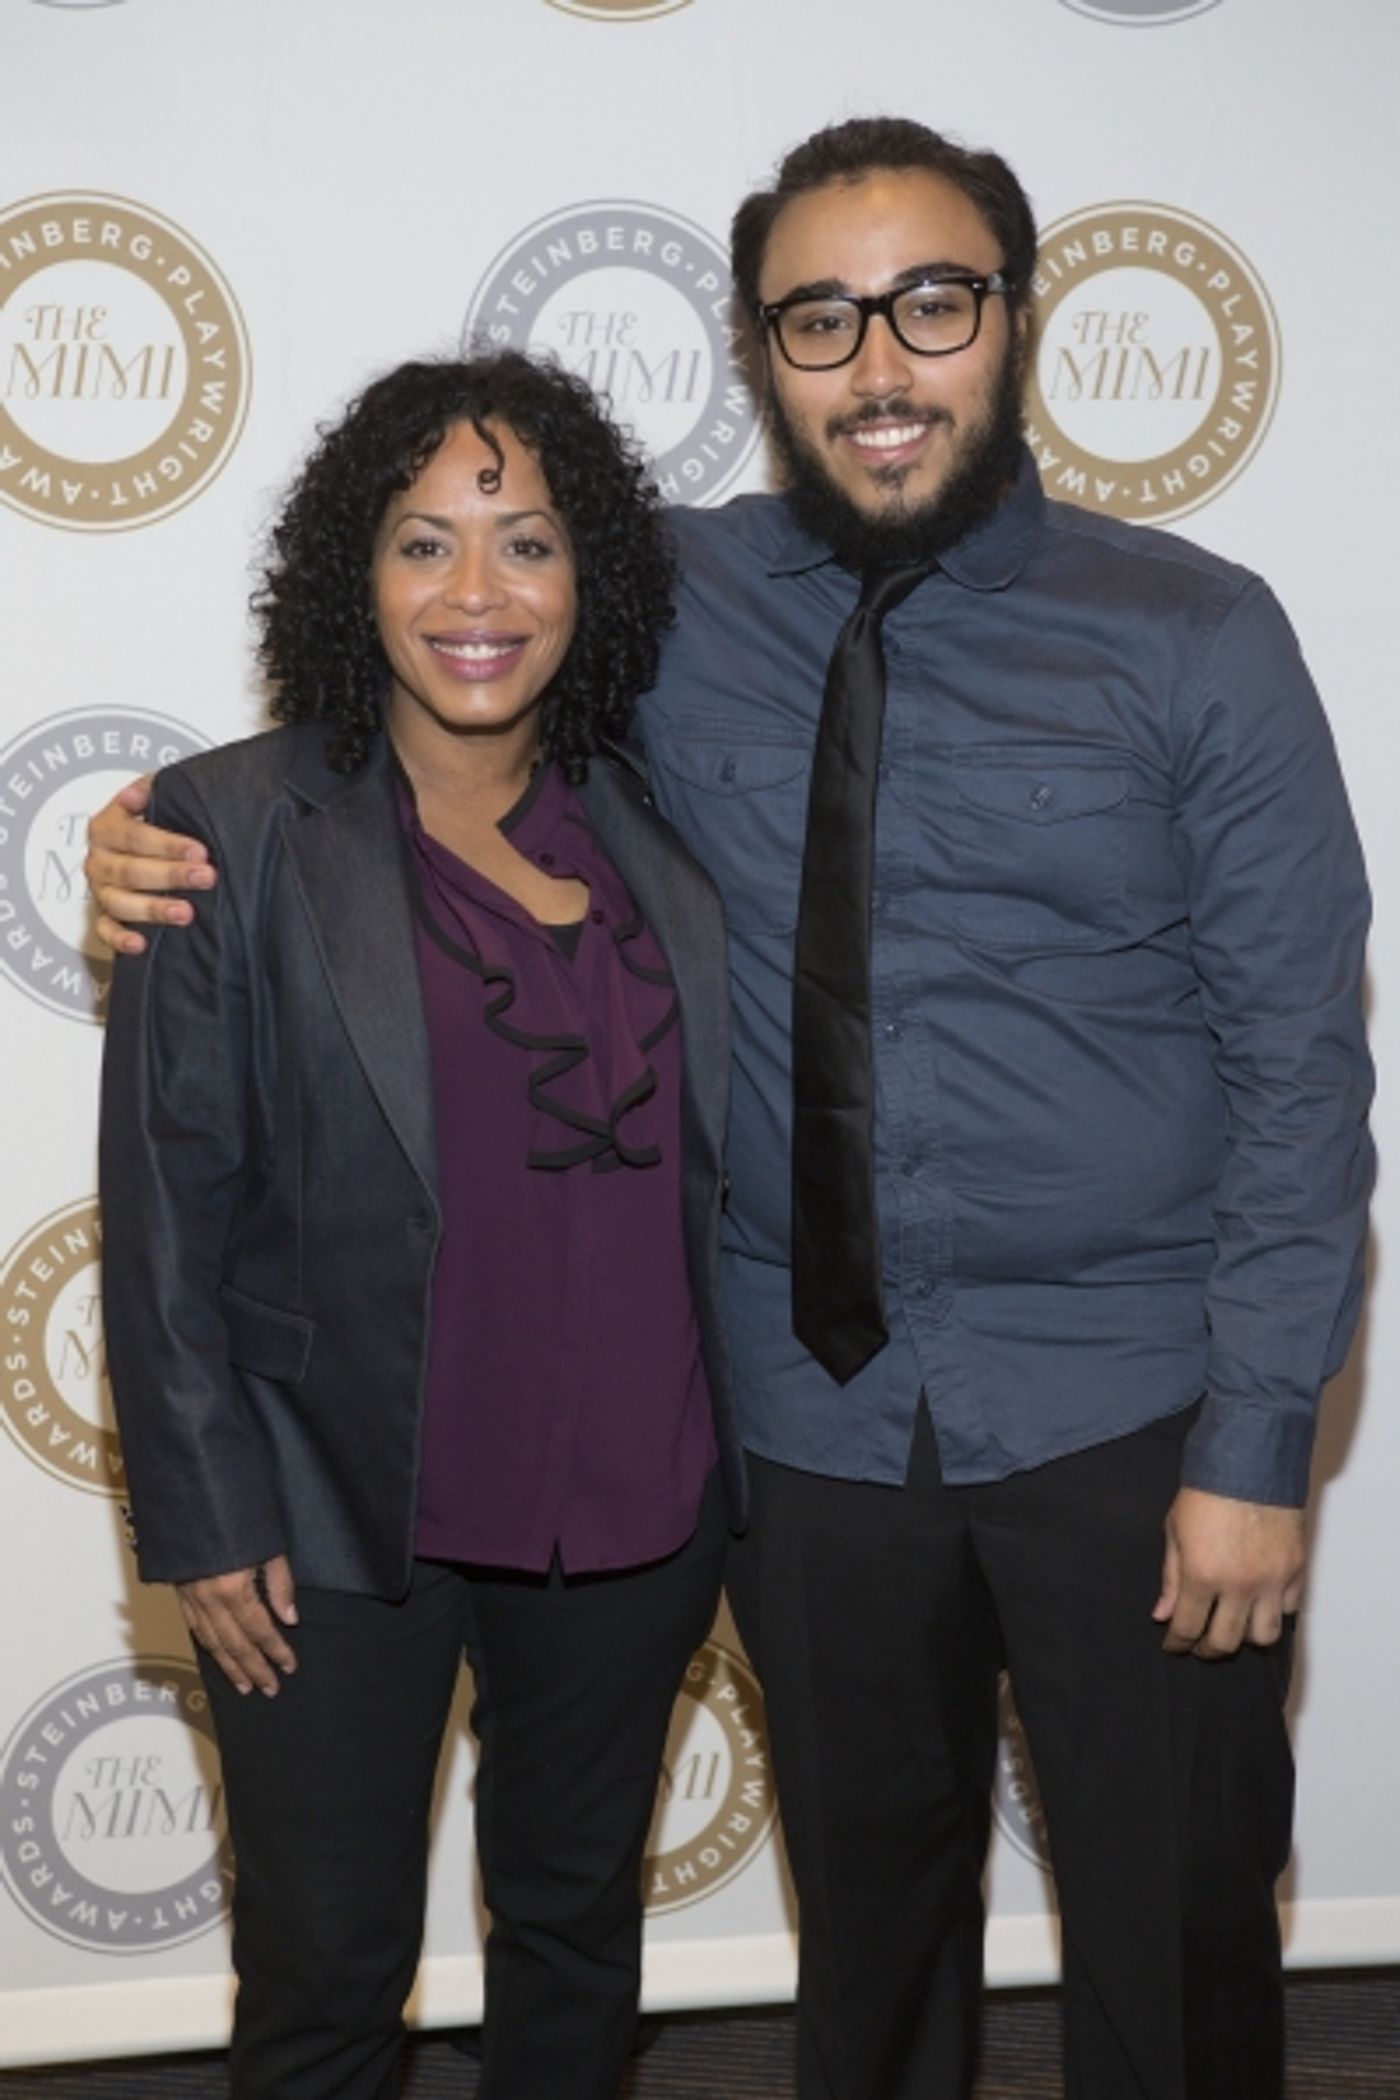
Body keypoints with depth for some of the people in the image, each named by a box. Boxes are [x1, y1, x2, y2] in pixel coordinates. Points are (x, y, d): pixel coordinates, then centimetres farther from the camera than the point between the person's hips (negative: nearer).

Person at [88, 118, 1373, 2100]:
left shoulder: (1193, 635, -6)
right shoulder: (670, 609, -2)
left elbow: (1299, 1057, -7)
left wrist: (1258, 1439, -11)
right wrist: (187, 841, -7)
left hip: (1122, 1414, -2)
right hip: (810, 1406, 2)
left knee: (1175, 1934, 13)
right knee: (870, 1900, 21)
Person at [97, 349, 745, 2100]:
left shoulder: (654, 830, 3)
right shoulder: (232, 834, -8)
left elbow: (716, 1157, 11)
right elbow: (166, 1203, -8)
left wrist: (736, 1465, 8)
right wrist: (205, 1518, -10)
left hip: (634, 1507, 4)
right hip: (338, 1524, -3)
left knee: (579, 1928, 21)